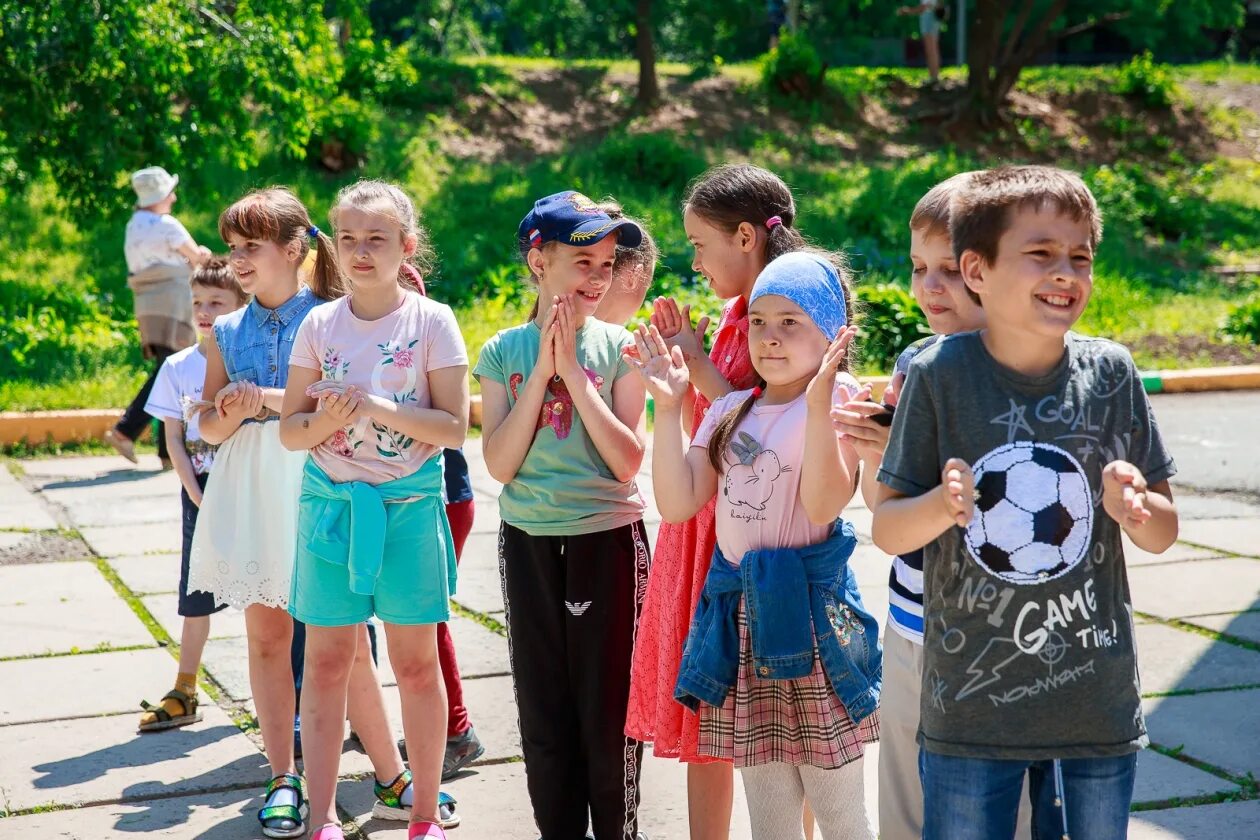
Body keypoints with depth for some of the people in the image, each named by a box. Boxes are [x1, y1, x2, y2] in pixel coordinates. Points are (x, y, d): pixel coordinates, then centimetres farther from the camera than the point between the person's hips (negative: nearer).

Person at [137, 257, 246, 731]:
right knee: (197, 595, 7)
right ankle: (184, 696, 15)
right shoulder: (177, 367, 2)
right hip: (201, 493, 2)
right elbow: (174, 441, 2)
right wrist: (200, 499, -6)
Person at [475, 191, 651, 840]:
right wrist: (541, 372, -13)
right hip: (529, 543, 2)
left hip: (609, 540, -2)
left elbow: (627, 460, -12)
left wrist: (572, 370, -16)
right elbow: (500, 464, -8)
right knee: (544, 714, 10)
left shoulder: (618, 347, -3)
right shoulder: (503, 352, 1)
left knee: (609, 710, 5)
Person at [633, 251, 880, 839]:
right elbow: (677, 503, 3)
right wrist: (668, 407, -2)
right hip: (739, 612, 6)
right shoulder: (730, 412, 12)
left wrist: (817, 403, -26)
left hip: (810, 610, -5)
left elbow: (823, 505, -20)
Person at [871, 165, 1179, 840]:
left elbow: (1164, 533, 6)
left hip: (1099, 709, 2)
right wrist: (940, 507, -24)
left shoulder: (1110, 372, -2)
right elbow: (885, 529, -3)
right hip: (969, 710, -2)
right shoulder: (939, 374, -9)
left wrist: (1134, 508, -16)